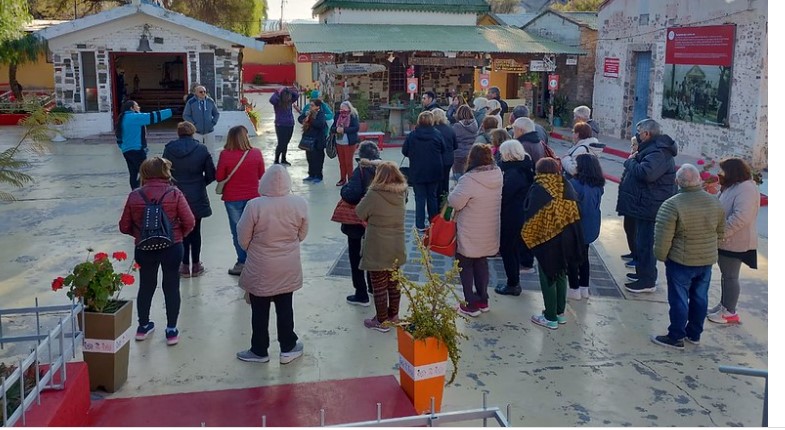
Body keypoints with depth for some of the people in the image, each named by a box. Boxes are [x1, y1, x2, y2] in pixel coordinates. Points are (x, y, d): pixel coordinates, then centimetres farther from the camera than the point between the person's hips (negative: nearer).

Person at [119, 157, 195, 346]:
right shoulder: (174, 194, -11)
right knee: (171, 287, 10)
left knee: (146, 286, 19)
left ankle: (143, 326, 33)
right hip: (171, 248, -2)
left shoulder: (134, 196, -6)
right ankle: (171, 331, 16)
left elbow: (124, 227, -2)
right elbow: (189, 222, -13)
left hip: (144, 249, 2)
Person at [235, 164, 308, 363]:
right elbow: (302, 235, 2)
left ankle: (259, 351, 26)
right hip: (288, 270, 3)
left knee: (260, 311, 13)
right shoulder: (300, 204, -12)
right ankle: (288, 349, 28)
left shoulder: (254, 206, -21)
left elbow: (243, 239, -10)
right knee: (285, 308, 17)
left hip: (260, 270, -3)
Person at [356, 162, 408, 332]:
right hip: (396, 247, 6)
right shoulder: (401, 192, -4)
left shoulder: (374, 194, -21)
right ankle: (393, 314, 34)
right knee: (393, 282, 20)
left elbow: (360, 213, -10)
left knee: (379, 286, 6)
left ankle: (382, 321, 16)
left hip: (378, 249, -6)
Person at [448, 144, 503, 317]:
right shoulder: (497, 175, -2)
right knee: (481, 263, 22)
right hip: (489, 233, 7)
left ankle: (471, 304, 12)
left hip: (470, 235, -7)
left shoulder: (470, 180, -26)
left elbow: (455, 202, -22)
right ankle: (483, 300, 31)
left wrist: (455, 191, -3)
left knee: (465, 266, 9)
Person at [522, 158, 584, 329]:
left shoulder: (539, 189, -14)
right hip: (565, 238, 6)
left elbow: (531, 217, -14)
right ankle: (560, 313, 28)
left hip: (546, 239, -6)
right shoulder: (567, 187, 1)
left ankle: (551, 317, 10)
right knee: (560, 274, 18)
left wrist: (528, 236, 0)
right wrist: (571, 237, 14)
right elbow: (574, 214, 5)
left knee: (547, 276, 4)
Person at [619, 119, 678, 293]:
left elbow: (645, 173, -36)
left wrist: (630, 162, -18)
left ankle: (647, 281, 4)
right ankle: (643, 272, 34)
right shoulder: (653, 148, 14)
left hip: (650, 207, -11)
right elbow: (643, 170, 21)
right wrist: (635, 159, 1)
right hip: (646, 205, 11)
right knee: (642, 241, 21)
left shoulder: (658, 152, -22)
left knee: (645, 243, -4)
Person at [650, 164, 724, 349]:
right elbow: (720, 232, 10)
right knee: (700, 297, 16)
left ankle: (676, 337, 13)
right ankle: (695, 334, 29)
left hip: (681, 261, -6)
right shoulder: (715, 202, -1)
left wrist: (661, 256, -3)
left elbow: (663, 237, -19)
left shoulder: (672, 205, -21)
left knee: (679, 299, 4)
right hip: (707, 260, 6)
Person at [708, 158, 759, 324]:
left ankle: (730, 313, 6)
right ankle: (724, 305, 29)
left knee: (730, 277, -2)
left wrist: (721, 233, -28)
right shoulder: (732, 187, 15)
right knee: (726, 275, 18)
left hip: (734, 243, -10)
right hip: (726, 241, 10)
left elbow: (741, 217, -30)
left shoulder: (746, 188, -20)